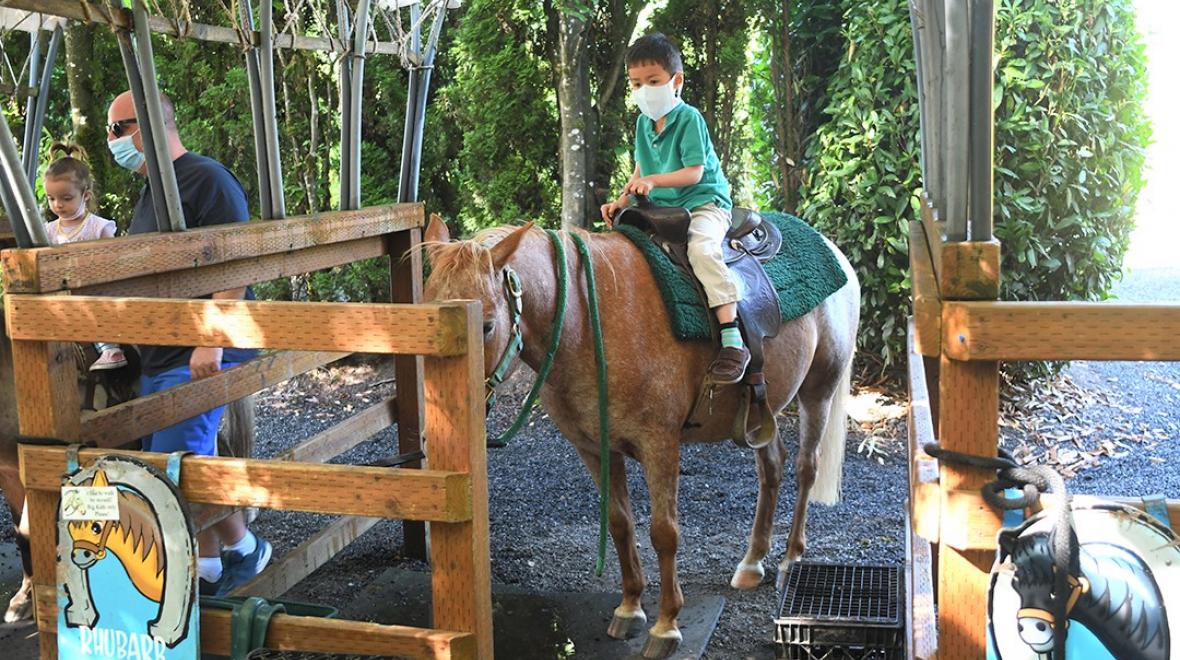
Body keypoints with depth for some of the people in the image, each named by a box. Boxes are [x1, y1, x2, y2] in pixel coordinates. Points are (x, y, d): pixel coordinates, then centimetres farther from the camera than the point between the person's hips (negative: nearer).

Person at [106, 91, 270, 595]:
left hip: (201, 356, -10)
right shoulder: (151, 192, 19)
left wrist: (211, 342, -25)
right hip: (159, 358, 10)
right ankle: (209, 567, 21)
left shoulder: (206, 179, -10)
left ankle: (243, 546, 5)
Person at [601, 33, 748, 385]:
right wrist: (621, 202, 4)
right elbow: (641, 170, 19)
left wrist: (653, 180, -26)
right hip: (661, 209, 8)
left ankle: (733, 339, -40)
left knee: (702, 248, -34)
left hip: (704, 202, -8)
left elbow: (694, 172, -16)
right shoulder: (643, 122, 13)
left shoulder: (689, 118, -10)